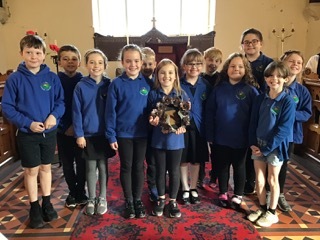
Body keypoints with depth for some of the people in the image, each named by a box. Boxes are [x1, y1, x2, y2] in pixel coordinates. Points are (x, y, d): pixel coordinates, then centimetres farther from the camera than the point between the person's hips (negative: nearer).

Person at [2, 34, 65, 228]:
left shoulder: (52, 77, -3)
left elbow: (61, 101, 0)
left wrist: (54, 115, -19)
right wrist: (28, 123, -18)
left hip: (50, 132, 2)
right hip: (27, 133, -2)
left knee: (46, 167, 15)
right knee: (31, 170, 9)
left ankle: (47, 204, 32)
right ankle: (35, 208, 26)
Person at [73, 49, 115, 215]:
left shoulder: (109, 85, -3)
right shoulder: (81, 86, -5)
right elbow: (76, 112, -4)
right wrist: (79, 134, -8)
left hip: (104, 133, 1)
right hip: (88, 134, 0)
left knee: (103, 166, 11)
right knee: (90, 167, 10)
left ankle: (102, 198, 27)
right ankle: (91, 199, 27)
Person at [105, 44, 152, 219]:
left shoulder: (147, 83, -1)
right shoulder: (116, 83, -7)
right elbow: (110, 111, -7)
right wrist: (111, 135, -8)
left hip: (142, 133, 2)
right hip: (123, 133, -1)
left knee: (139, 167, 12)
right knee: (126, 167, 10)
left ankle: (138, 200, 28)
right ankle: (128, 201, 26)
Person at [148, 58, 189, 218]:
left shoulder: (182, 94, 0)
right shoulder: (153, 94, -2)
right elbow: (149, 116, 2)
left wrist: (182, 126, -16)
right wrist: (153, 121, -20)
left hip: (176, 138, 0)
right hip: (159, 139, 0)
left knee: (174, 171, 11)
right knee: (160, 170, 13)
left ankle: (173, 201, 28)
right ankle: (161, 200, 31)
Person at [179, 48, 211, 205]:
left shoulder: (206, 85, 1)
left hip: (199, 127, 2)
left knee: (196, 160, 13)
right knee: (183, 160, 10)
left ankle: (193, 189, 31)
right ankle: (185, 189, 28)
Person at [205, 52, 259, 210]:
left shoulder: (251, 91, -5)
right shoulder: (218, 89, 0)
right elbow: (209, 113, -1)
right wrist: (209, 135, -4)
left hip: (241, 138, -1)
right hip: (220, 138, 2)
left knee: (239, 167, 14)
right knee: (222, 166, 14)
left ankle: (238, 196, 31)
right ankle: (223, 194, 32)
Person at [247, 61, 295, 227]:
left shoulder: (288, 102, -13)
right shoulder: (260, 99, 2)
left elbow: (283, 130, -16)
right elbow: (253, 122, 5)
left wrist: (266, 148, -17)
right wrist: (252, 143, -6)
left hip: (275, 146, -4)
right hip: (259, 145, 4)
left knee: (272, 180, 9)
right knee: (259, 179, 11)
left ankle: (272, 213, 26)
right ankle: (262, 209, 29)